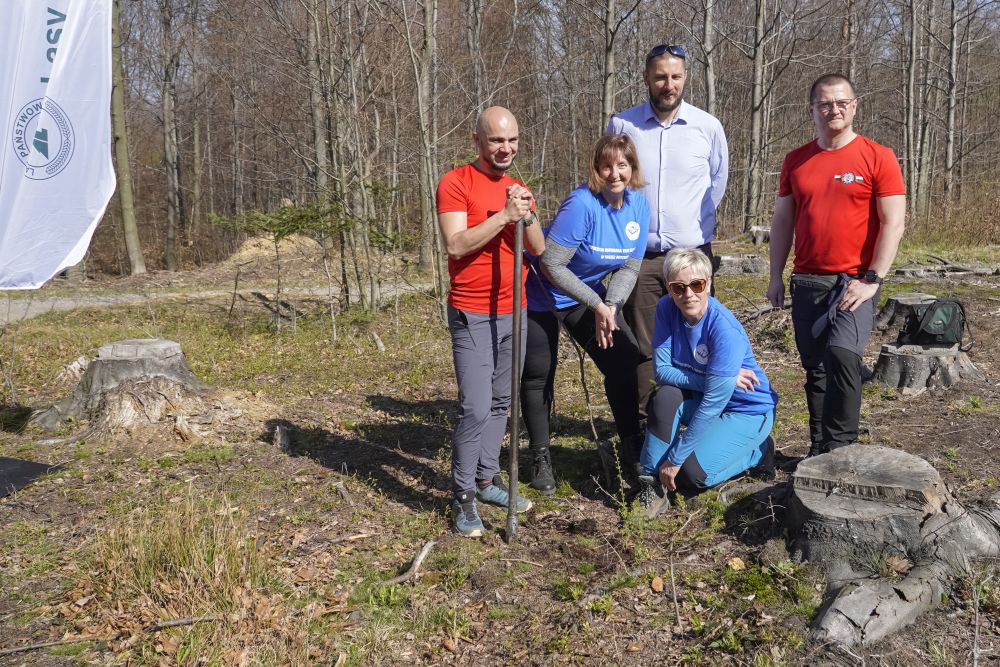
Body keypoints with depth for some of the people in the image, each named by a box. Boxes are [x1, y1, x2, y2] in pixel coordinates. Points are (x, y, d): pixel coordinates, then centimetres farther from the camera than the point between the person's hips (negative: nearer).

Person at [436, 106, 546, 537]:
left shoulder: (519, 189, 12)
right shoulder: (455, 183, -7)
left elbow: (539, 249, 6)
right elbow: (456, 245, -18)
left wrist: (527, 216, -12)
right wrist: (503, 216, -21)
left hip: (513, 311, 6)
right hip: (472, 315, -6)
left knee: (501, 402, 12)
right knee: (476, 408, -11)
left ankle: (487, 479, 25)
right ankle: (463, 497, 2)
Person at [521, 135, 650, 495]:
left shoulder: (638, 205, -8)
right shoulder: (581, 203, -27)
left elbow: (629, 267, -2)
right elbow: (551, 266, -27)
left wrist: (610, 306, -19)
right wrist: (597, 305, -24)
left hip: (590, 294, 6)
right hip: (542, 295, -5)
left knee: (623, 359, -3)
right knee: (538, 377, 2)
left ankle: (631, 444, 15)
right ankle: (540, 458, 19)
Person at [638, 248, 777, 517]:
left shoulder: (726, 331, -30)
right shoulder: (666, 308, -13)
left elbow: (712, 403, -29)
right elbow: (662, 370, -14)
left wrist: (674, 459, -25)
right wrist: (715, 380, -27)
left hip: (747, 410, -5)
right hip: (700, 397, 5)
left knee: (691, 475, -19)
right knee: (665, 397, -27)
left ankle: (756, 451, 7)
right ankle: (653, 483, -15)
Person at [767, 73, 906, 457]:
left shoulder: (877, 158, -2)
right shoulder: (796, 161, 10)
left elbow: (893, 222, -5)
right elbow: (782, 220, 14)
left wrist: (872, 279, -12)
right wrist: (776, 276, 9)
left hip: (855, 282, -4)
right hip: (807, 282, 4)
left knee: (842, 354, -21)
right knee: (815, 368, 8)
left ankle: (840, 447, -10)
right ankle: (819, 450, 19)